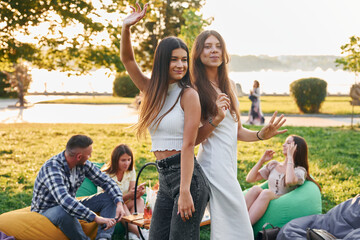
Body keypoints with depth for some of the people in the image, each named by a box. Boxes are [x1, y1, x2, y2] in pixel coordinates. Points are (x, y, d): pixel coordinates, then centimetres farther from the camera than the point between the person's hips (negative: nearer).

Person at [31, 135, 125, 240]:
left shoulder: (83, 164, -7)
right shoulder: (52, 167, -30)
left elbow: (105, 181, 0)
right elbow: (65, 200, -43)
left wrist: (119, 203, -18)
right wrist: (95, 218, -47)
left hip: (71, 206, 7)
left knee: (109, 198, -7)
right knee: (64, 212, -42)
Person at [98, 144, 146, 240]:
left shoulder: (131, 171, -1)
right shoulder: (106, 175, -17)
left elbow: (132, 196, -6)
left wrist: (138, 193, -32)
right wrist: (128, 195, -37)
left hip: (124, 204, 5)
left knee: (139, 200, -24)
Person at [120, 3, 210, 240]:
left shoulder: (188, 95, -7)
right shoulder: (153, 91, 12)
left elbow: (188, 145, -13)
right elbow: (127, 59, 11)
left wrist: (185, 191, -18)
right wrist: (126, 28, -6)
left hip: (188, 177, -7)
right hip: (164, 179, 7)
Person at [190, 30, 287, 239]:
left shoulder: (229, 85, 14)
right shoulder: (194, 89, -7)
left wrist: (261, 135, 2)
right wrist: (216, 119, -23)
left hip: (230, 162, 7)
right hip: (214, 161, -7)